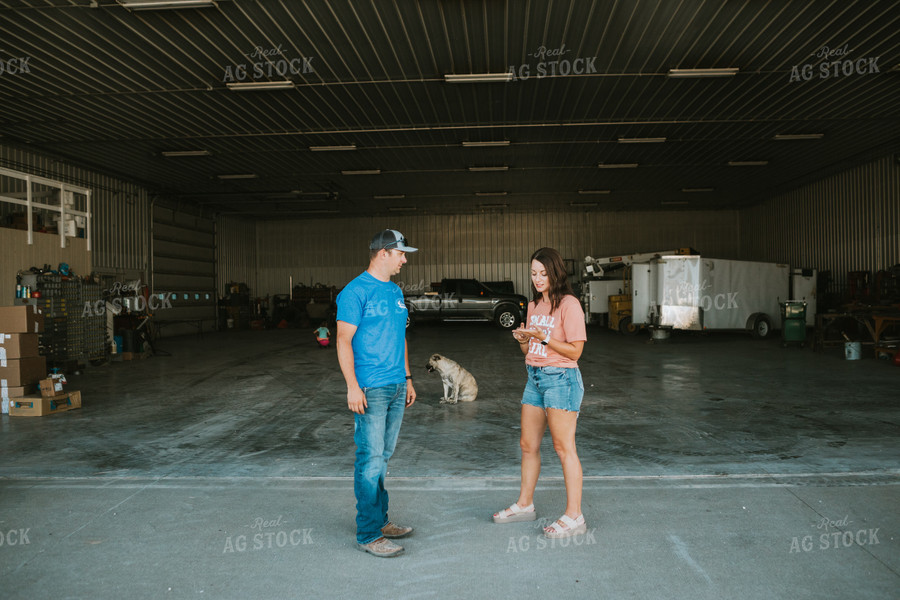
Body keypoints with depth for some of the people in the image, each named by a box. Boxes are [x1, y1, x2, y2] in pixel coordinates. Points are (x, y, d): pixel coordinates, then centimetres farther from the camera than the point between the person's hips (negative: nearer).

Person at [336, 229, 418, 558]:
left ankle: (380, 520, 25)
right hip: (370, 389, -8)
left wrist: (407, 378, 20)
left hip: (396, 387, 8)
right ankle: (369, 534, 4)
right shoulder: (356, 291, -10)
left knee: (383, 457, 15)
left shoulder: (395, 291, 15)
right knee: (370, 460, -4)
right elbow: (344, 341, -13)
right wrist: (352, 387, -19)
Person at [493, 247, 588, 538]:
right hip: (534, 377, 8)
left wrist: (542, 337, -20)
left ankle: (574, 516, 5)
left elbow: (574, 351, -13)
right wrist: (523, 339, -4)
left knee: (563, 447, -4)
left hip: (561, 379, -8)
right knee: (528, 445, 13)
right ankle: (525, 504, 27)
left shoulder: (569, 304, -10)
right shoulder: (534, 306, 14)